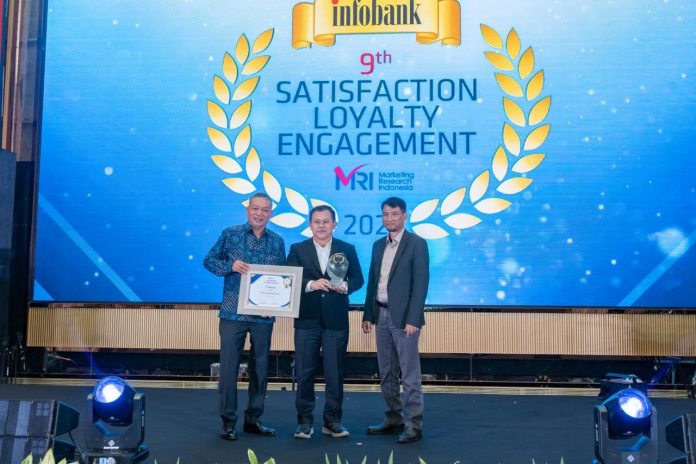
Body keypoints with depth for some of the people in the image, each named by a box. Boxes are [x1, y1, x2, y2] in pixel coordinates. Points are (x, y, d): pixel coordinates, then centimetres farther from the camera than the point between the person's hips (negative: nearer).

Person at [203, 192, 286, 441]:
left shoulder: (277, 241, 6)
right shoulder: (230, 234, -1)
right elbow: (209, 261, 1)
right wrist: (230, 266, -16)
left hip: (264, 315, 3)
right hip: (233, 313, -3)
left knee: (260, 367, 10)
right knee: (229, 366, 0)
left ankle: (253, 418, 22)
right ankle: (228, 421, 11)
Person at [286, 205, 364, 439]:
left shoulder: (347, 249, 8)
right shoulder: (297, 249, 6)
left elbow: (358, 278, 7)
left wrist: (346, 286, -14)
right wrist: (310, 284, -18)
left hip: (336, 320, 0)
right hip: (307, 320, 0)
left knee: (335, 373, 4)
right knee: (304, 373, 4)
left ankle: (332, 421, 16)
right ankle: (304, 421, 14)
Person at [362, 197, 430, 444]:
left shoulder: (417, 244, -6)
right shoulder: (378, 245, 14)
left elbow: (421, 283, -12)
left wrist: (413, 319, -18)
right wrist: (368, 315, 12)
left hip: (403, 316, -7)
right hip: (381, 315, 7)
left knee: (409, 374, -3)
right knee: (386, 374, 13)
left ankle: (413, 425, 3)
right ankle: (393, 419, 23)